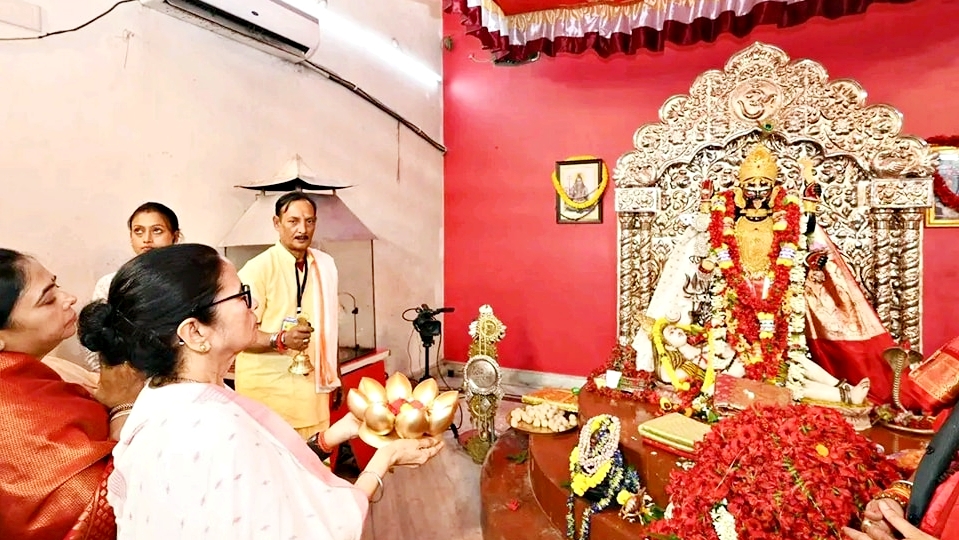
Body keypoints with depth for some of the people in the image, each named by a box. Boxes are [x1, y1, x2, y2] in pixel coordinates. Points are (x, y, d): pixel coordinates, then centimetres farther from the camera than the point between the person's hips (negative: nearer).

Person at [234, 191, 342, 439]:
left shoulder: (325, 264, 5)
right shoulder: (258, 268, -12)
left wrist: (335, 377, 14)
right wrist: (281, 339, -30)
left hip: (313, 388, 5)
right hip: (269, 390, -5)